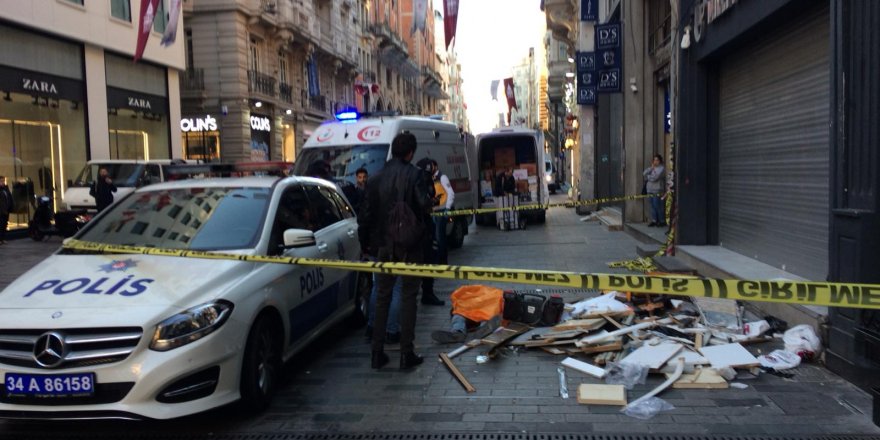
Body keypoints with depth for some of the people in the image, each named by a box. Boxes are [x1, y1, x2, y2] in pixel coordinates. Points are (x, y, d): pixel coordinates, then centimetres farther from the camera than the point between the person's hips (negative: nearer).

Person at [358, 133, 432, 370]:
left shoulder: (376, 178, 5)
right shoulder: (413, 174, -9)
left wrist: (365, 243, 17)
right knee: (408, 297, 4)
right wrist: (425, 232, 1)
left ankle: (377, 352, 14)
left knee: (382, 296, 12)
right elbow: (424, 207, -17)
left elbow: (365, 214, 8)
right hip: (410, 245, -4)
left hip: (384, 245, 4)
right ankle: (407, 354, 6)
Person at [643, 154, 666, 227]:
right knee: (653, 206, 8)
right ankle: (654, 220, 13)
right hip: (650, 190, 7)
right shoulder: (652, 167, 17)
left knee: (658, 206, -6)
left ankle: (662, 221, 3)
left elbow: (654, 178, -17)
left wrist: (647, 177, 1)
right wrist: (651, 168, -4)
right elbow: (644, 173, 5)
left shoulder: (661, 168, -7)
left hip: (657, 191, -7)